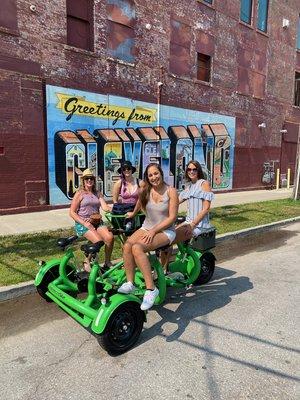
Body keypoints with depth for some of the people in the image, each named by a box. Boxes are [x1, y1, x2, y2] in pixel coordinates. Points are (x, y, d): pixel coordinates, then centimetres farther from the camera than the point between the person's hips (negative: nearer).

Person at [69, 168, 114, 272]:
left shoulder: (97, 194, 16)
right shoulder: (79, 194, 3)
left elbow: (105, 207, 1)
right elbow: (72, 212, -3)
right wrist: (84, 223, -14)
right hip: (82, 223, -4)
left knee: (110, 237, -24)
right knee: (98, 241, -28)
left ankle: (107, 262, -4)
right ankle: (87, 262, -3)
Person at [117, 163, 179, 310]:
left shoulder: (171, 191, -10)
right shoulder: (145, 190, 1)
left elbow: (172, 217, -12)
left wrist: (154, 231, -18)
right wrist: (133, 214, 38)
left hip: (165, 231, -5)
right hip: (146, 227, 5)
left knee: (137, 247, -30)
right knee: (127, 245, -24)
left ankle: (151, 289, -26)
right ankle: (129, 283, -14)